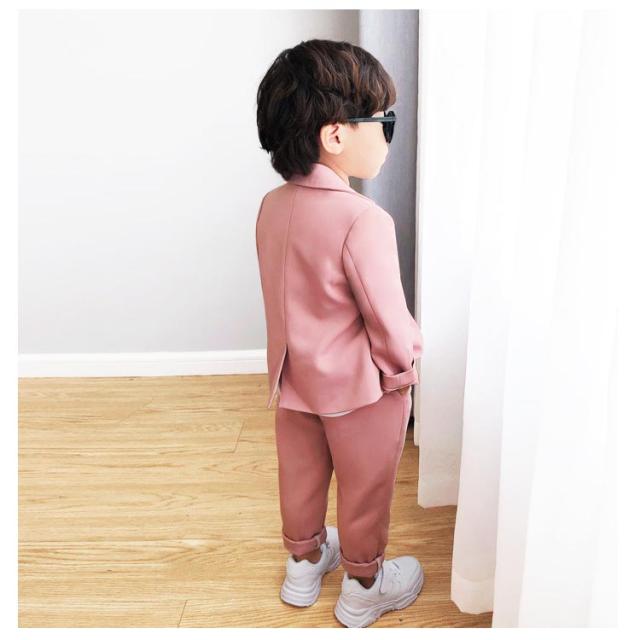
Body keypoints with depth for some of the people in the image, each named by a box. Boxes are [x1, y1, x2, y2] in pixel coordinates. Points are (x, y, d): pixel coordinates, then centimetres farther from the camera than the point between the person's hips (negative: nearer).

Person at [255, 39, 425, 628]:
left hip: (295, 378, 7)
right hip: (361, 388, -6)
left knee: (302, 478, 24)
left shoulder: (272, 206, -6)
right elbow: (392, 325, -24)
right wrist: (403, 367, -5)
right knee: (365, 492, 16)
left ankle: (304, 565, 47)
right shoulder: (363, 220, -29)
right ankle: (363, 590, 38)